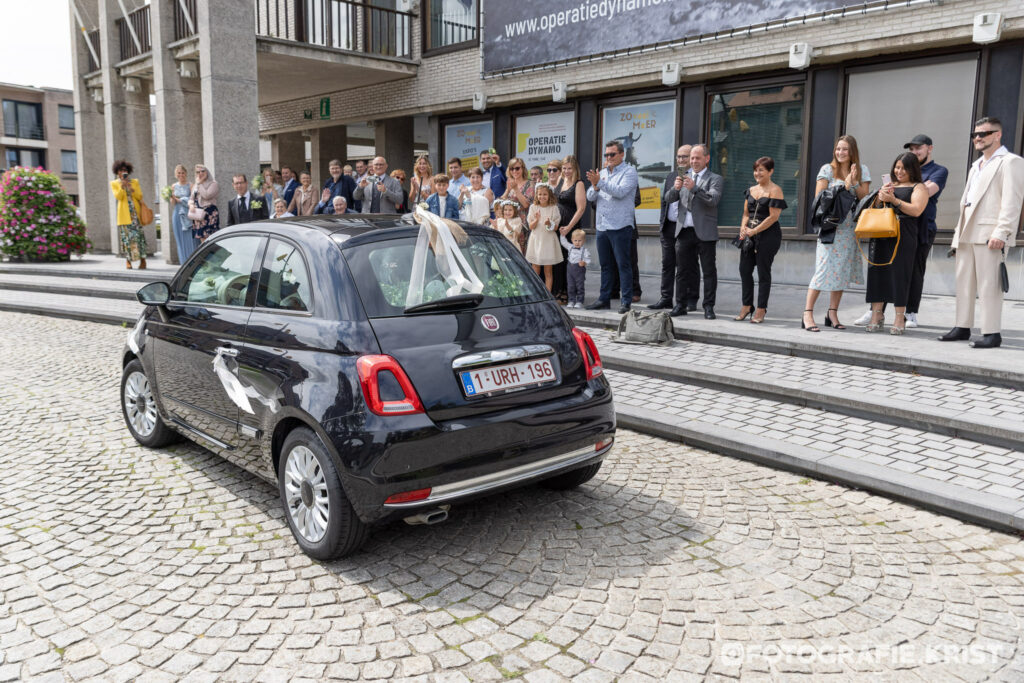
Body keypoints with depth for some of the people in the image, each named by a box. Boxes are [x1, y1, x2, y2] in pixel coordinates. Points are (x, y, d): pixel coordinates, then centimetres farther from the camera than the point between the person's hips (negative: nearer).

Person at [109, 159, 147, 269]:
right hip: (124, 214, -1)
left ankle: (142, 260, -5)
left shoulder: (134, 181, 13)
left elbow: (140, 196, 5)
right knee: (126, 236, -4)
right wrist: (122, 186, -13)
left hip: (135, 212, 1)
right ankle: (128, 261, 4)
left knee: (138, 235, -6)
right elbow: (118, 196, -4)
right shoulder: (114, 183, 10)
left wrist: (131, 189, -9)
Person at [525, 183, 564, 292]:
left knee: (548, 272, 3)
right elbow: (530, 226, 1)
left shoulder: (553, 208, 1)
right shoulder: (533, 207, 4)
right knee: (535, 271, 5)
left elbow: (555, 227, -2)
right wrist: (536, 220, -19)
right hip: (536, 241, 1)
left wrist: (549, 224, -23)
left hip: (548, 241, -1)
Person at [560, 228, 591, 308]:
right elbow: (564, 242, 18)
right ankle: (571, 301, 15)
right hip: (570, 270, 5)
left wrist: (584, 263, -29)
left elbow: (588, 260, -10)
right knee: (571, 287, 8)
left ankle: (579, 302, 7)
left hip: (580, 272, -5)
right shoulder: (570, 247, 8)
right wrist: (562, 234, 9)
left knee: (580, 287, 1)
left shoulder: (585, 250, -7)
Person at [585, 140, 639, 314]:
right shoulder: (602, 173, 16)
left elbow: (620, 192, -18)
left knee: (623, 264, -4)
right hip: (601, 226, 6)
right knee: (605, 265, 12)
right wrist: (595, 186, -10)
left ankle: (626, 301, 0)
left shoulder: (629, 171, -2)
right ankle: (604, 299, 20)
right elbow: (590, 197, 10)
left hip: (620, 226, -6)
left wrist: (599, 182, -21)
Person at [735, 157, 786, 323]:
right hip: (750, 235, 6)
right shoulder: (751, 190, 15)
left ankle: (761, 310, 6)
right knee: (744, 270, 4)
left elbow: (773, 216, -13)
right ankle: (746, 306, 16)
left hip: (768, 235, -6)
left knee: (763, 272, -1)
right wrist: (743, 228, -3)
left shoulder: (775, 190, -5)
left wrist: (754, 230, -16)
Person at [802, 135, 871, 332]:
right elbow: (819, 197, -5)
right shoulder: (827, 170, 3)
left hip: (849, 228, 4)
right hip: (829, 227, -4)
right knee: (824, 268, -12)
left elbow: (865, 198, 3)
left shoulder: (862, 170, 11)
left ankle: (832, 313, 13)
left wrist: (854, 182, -10)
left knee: (842, 270, 5)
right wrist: (843, 187, -10)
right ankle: (807, 314, -12)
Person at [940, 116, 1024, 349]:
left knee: (989, 285, -8)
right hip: (967, 233, 8)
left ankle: (992, 333, -4)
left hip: (990, 233, -8)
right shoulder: (976, 166, 25)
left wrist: (1001, 232, -21)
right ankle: (963, 327, 18)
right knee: (963, 282, 10)